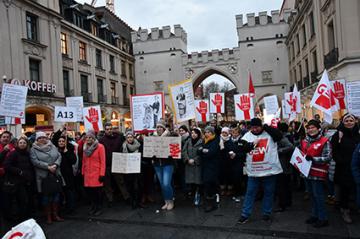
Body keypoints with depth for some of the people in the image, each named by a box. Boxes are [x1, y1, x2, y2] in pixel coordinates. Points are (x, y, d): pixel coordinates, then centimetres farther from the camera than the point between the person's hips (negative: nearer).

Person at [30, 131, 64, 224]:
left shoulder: (52, 146, 9)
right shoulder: (33, 149, -1)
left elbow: (59, 156, 4)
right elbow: (35, 161, -13)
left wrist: (55, 165, -14)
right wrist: (48, 167, -19)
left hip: (56, 174, 4)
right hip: (43, 176, -3)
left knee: (56, 195, 7)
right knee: (46, 196, 3)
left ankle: (55, 214, 19)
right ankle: (48, 216, 15)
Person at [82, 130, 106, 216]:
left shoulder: (100, 147, -7)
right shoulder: (85, 147, 12)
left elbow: (103, 161, -10)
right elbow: (84, 161, 15)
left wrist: (102, 174, -14)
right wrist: (83, 172, 11)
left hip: (96, 173, -5)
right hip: (87, 173, 5)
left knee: (97, 191, -1)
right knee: (89, 190, 5)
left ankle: (99, 208, 15)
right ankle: (93, 206, 24)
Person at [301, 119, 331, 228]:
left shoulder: (324, 141, -9)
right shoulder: (304, 141, 11)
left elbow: (327, 157, -15)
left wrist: (313, 159, -24)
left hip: (318, 173, -6)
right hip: (307, 172, 6)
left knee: (318, 195, -2)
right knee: (312, 195, 14)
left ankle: (323, 218, 9)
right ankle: (315, 215, 26)